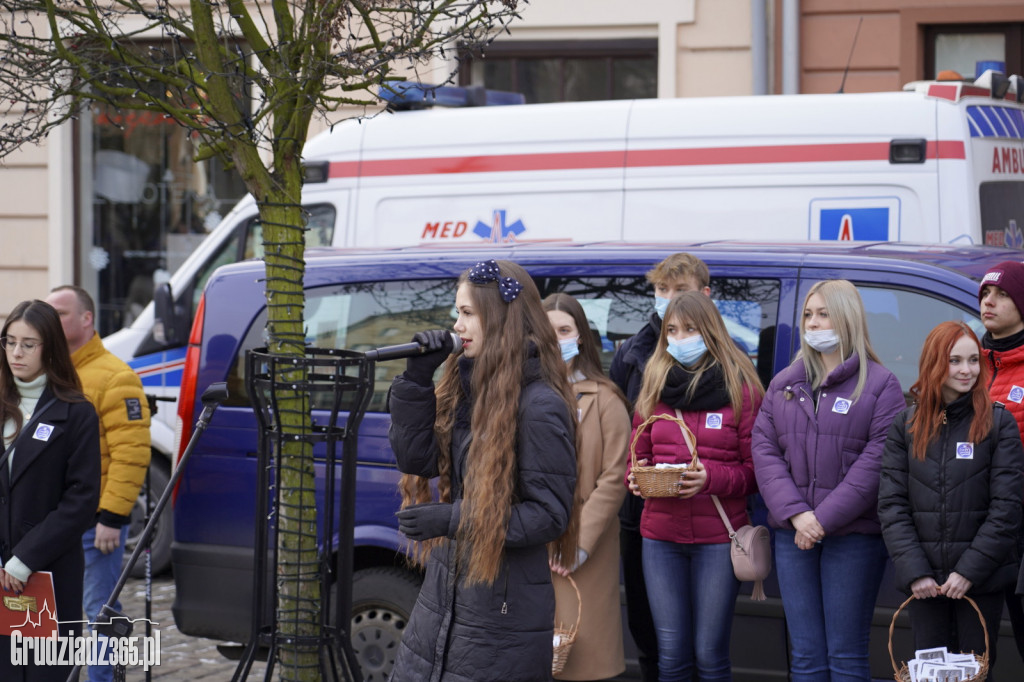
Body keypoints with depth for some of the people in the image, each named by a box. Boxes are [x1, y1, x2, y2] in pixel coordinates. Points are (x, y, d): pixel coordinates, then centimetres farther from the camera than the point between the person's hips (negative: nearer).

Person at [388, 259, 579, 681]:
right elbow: (416, 459, 5)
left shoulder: (540, 406, -15)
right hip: (443, 598, 8)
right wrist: (417, 378, -4)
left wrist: (453, 520, -22)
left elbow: (549, 514, -17)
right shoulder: (465, 385, 9)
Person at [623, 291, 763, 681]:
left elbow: (755, 470, -1)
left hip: (719, 536, -3)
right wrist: (637, 478, -6)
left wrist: (711, 478, -18)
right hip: (661, 535, 3)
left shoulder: (740, 388, 0)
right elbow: (639, 455, 17)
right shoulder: (654, 388, 12)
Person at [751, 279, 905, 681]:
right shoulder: (784, 385, 15)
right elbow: (764, 450, 5)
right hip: (793, 534, 4)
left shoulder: (880, 385, 0)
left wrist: (824, 518, -15)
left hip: (853, 534, -4)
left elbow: (877, 462, -10)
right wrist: (796, 514, -10)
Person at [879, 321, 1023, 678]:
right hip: (924, 580, 2)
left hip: (981, 580, -2)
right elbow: (892, 505, 2)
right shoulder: (906, 426, 5)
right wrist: (914, 571, -8)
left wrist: (970, 571, -11)